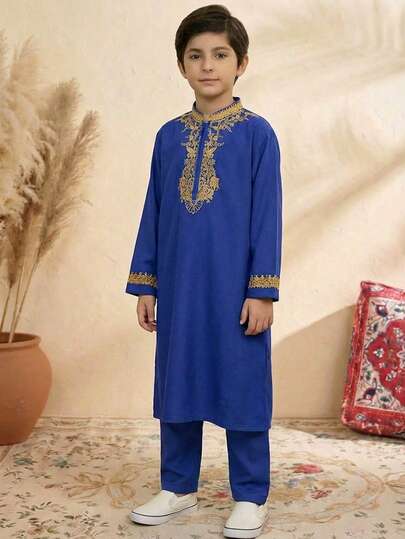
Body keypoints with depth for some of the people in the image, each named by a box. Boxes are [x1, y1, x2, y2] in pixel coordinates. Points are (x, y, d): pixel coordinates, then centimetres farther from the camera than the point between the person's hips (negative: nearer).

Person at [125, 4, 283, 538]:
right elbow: (153, 214, 10)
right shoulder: (169, 136, 8)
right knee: (177, 383, 12)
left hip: (236, 288, -4)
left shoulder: (257, 133, -3)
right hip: (178, 287, 4)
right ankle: (178, 487, 28)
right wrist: (145, 284, 8)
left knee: (242, 388, 4)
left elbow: (267, 217, -6)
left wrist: (262, 290, -10)